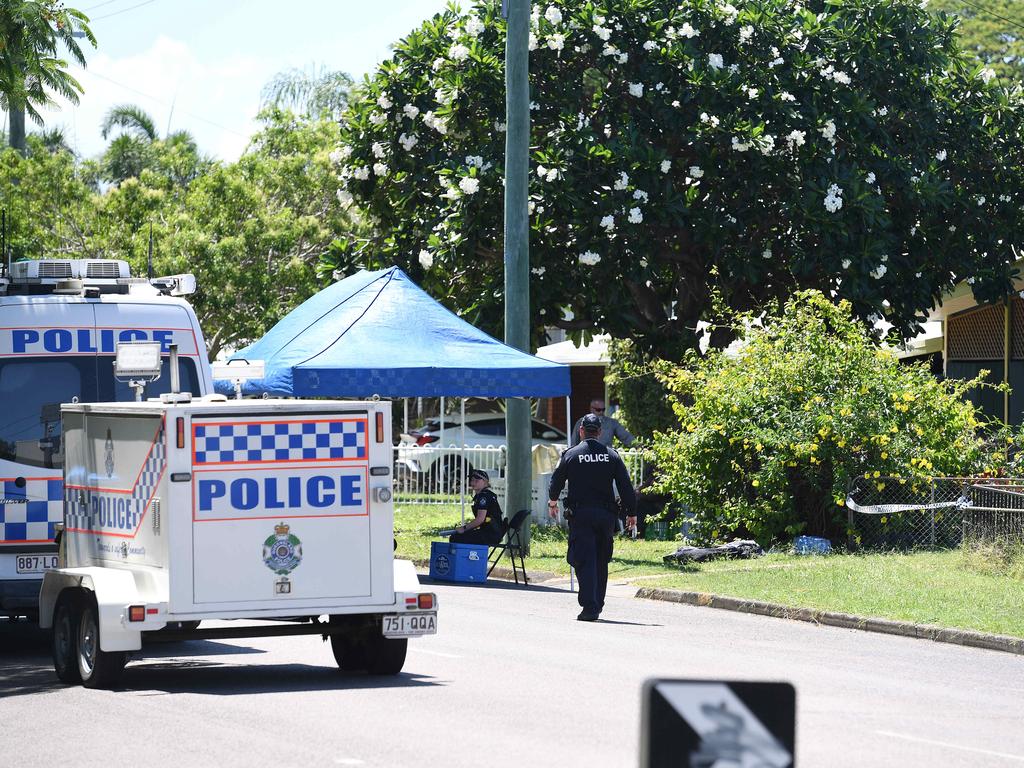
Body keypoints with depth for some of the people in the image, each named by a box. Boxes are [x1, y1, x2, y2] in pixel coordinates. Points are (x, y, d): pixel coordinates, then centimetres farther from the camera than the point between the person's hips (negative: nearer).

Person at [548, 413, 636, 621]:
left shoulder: (571, 455, -2)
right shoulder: (611, 455, 3)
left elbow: (556, 481, 8)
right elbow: (625, 486, 1)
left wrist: (552, 502, 27)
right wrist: (631, 512, 9)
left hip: (580, 514, -2)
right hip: (605, 515, 2)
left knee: (584, 560, -5)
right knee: (601, 561, 15)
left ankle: (589, 606, -17)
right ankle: (597, 605, 20)